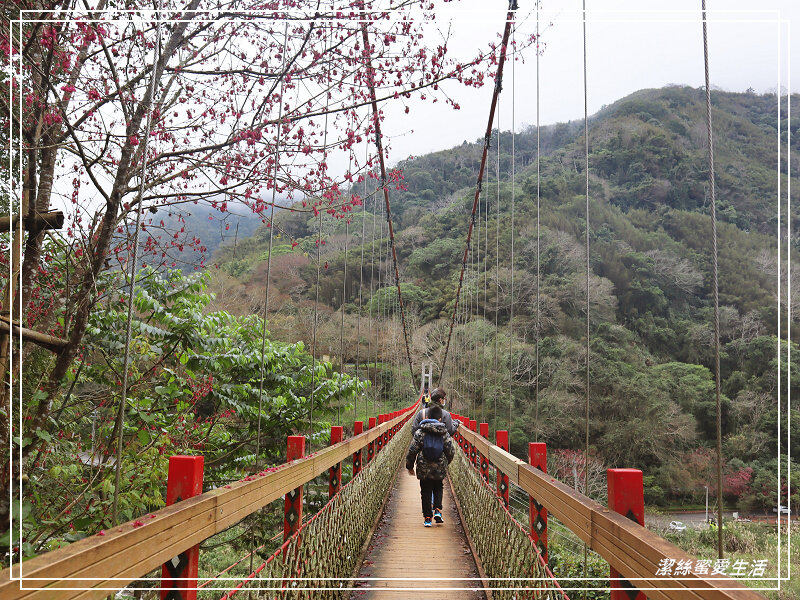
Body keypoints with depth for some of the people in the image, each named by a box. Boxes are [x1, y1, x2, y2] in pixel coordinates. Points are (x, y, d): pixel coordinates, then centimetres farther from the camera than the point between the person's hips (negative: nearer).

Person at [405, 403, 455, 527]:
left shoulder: (420, 433, -8)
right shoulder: (444, 433, -2)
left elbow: (412, 451, -8)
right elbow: (451, 451, 1)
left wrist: (409, 466, 5)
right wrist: (446, 463, 20)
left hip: (424, 470, -1)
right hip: (440, 470, 2)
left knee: (426, 493, 8)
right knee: (438, 489, 22)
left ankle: (428, 518, 8)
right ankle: (437, 510, 6)